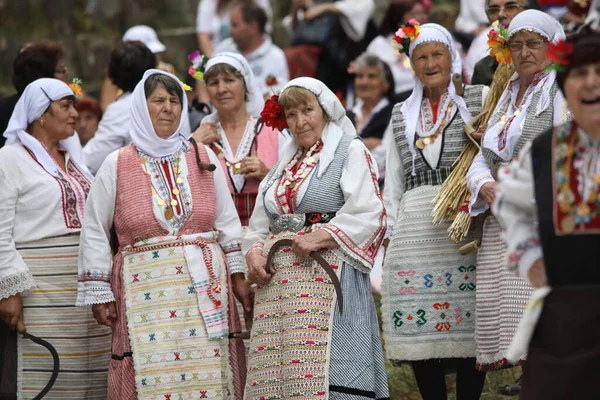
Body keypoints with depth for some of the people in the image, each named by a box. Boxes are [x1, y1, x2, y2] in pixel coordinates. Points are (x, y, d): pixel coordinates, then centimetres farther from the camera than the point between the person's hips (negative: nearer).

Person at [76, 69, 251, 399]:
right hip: (145, 291, -2)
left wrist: (238, 277, 9)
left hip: (205, 286, 2)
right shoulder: (117, 165, 4)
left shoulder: (204, 158, 10)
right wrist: (98, 294, 2)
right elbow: (94, 233, 6)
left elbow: (227, 222, 13)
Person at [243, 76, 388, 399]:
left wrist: (319, 238, -17)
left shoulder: (350, 151, 3)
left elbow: (367, 213, -9)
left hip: (326, 278, -6)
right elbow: (259, 226, 20)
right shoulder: (283, 165, 23)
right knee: (274, 371, 0)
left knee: (324, 371, -15)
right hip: (278, 282, 6)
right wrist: (254, 254, 0)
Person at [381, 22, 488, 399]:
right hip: (415, 229, 3)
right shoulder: (402, 116, 19)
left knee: (469, 324, -6)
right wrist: (392, 233, 12)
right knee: (418, 328, -2)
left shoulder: (479, 100, 9)